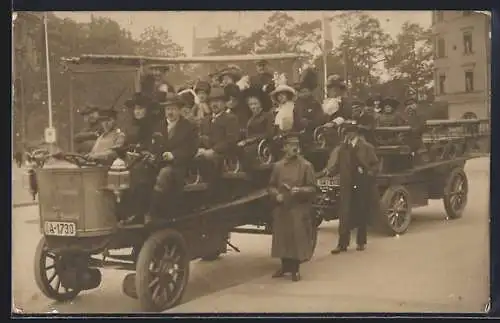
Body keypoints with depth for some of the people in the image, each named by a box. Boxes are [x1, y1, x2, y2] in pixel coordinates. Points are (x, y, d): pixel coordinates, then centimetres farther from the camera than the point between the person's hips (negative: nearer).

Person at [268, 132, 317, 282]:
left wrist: (299, 190, -20)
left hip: (299, 209, -3)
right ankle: (285, 266, 24)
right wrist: (276, 195, -8)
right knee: (282, 238, 8)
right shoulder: (278, 166, 6)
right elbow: (271, 186, 12)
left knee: (298, 238, -2)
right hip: (281, 209, 3)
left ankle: (295, 269, 11)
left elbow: (312, 188, -2)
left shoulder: (306, 165, -2)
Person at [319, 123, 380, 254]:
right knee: (345, 215, -3)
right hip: (347, 186, 1)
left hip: (363, 185, -1)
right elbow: (336, 165, 2)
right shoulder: (342, 149, 4)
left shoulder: (367, 148, -1)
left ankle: (361, 242, 22)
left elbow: (375, 165, 1)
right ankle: (342, 244, 0)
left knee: (362, 215, 9)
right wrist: (328, 171, -17)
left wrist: (370, 172, -17)